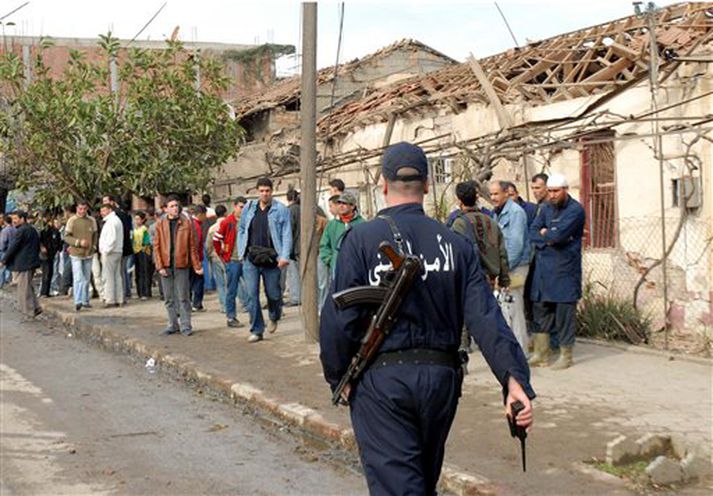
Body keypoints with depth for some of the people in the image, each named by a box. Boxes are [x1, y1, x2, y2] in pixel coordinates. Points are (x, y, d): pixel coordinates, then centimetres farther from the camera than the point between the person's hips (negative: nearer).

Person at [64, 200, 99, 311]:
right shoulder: (72, 220, -7)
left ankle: (85, 301, 22)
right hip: (76, 254, -4)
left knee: (87, 278, 12)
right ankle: (78, 301, -16)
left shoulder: (92, 220, 3)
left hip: (88, 254, 4)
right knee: (78, 278, -12)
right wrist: (79, 242, -19)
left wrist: (94, 246, 5)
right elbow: (66, 236, -7)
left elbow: (95, 235, 16)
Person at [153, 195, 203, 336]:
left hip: (182, 265, -2)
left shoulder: (187, 223, 1)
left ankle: (185, 325, 8)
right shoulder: (160, 224, 5)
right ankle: (173, 325, 19)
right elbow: (156, 246, 3)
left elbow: (192, 246, 2)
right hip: (166, 266, 2)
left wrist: (196, 265, -2)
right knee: (168, 298, 9)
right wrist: (160, 266, -5)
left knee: (183, 297, 1)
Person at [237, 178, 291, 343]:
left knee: (273, 293, 6)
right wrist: (241, 252, 8)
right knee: (252, 295, -1)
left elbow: (286, 234, -6)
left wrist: (284, 256, -16)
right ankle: (256, 330, 8)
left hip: (271, 259, -2)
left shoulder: (280, 210, -3)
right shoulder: (249, 208, 8)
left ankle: (274, 318, 38)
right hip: (250, 259, 2)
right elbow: (241, 230, 16)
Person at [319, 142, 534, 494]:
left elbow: (340, 318, -12)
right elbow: (485, 316, -9)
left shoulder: (361, 239, -9)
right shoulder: (455, 244, 1)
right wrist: (514, 377, -14)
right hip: (441, 376, 5)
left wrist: (338, 377, 2)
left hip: (381, 379, -4)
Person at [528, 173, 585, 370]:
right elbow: (532, 232, 3)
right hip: (543, 266, 6)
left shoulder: (575, 210, -8)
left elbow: (559, 235, -19)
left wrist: (545, 234, -1)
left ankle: (566, 355, 9)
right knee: (540, 308, 8)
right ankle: (541, 353, 16)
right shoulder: (546, 208, 12)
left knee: (564, 310, -1)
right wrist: (550, 239, -13)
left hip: (565, 267, -6)